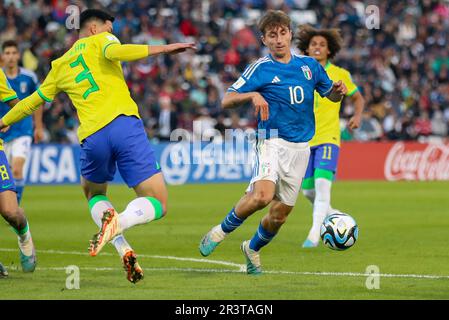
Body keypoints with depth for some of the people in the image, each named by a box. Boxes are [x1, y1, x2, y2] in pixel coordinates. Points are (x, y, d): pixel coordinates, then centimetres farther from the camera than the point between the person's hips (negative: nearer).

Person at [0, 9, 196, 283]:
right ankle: (119, 222, -32)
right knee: (159, 205, 2)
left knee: (94, 194, 31)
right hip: (124, 125, -3)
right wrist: (163, 48, -10)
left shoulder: (60, 67, 26)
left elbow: (32, 102, 36)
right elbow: (115, 52, -10)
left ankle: (123, 249, 4)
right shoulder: (99, 41, 14)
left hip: (92, 138, 4)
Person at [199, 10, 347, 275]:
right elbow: (227, 101, -6)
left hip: (301, 147, 4)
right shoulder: (260, 68, -3)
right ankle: (222, 230, -7)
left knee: (280, 214, 8)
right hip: (272, 141, -4)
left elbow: (331, 95, 24)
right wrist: (252, 95, -26)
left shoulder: (309, 65, 10)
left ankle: (253, 248, 36)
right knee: (262, 195, -31)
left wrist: (338, 91, -1)